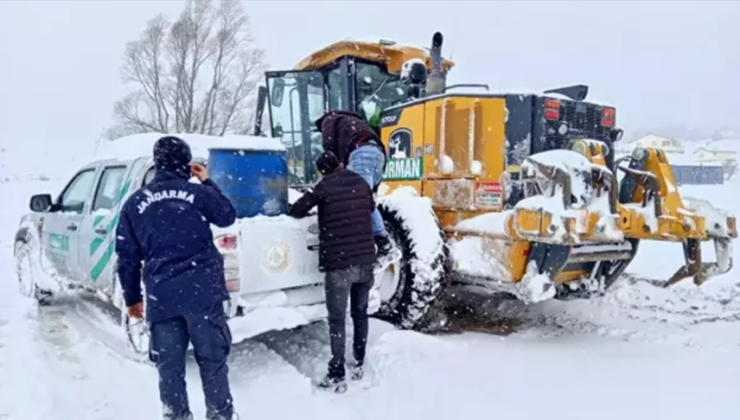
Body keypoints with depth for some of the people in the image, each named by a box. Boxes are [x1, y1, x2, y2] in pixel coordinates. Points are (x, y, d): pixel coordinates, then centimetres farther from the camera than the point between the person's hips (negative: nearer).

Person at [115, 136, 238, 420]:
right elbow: (228, 216, 17)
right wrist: (207, 182, 23)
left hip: (160, 296, 2)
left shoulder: (134, 203, 8)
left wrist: (132, 298, 19)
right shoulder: (198, 192, -1)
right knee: (212, 359, 10)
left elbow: (127, 257, 11)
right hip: (202, 290, -1)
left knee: (169, 365, 12)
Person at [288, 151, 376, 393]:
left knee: (337, 320, 2)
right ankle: (358, 365, 29)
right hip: (365, 260, 5)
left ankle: (337, 377, 6)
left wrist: (312, 207, 21)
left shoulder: (324, 186, -5)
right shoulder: (361, 183, 9)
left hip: (338, 263, -5)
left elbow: (296, 211, 1)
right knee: (360, 314, 19)